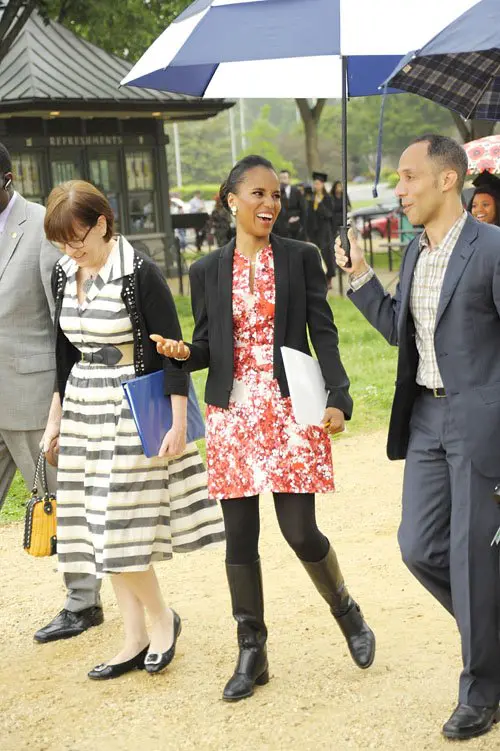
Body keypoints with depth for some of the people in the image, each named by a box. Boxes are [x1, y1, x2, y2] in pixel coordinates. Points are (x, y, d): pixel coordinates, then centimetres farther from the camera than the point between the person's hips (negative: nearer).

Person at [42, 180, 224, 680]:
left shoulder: (139, 272, -14)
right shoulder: (64, 273, 5)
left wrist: (178, 423, -14)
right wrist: (56, 415, 17)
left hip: (132, 411, -7)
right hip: (84, 412, 7)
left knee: (122, 531, -5)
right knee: (103, 532, 8)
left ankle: (162, 617, 19)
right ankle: (135, 641, 19)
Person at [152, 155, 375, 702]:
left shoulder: (301, 258, 2)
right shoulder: (207, 271, 7)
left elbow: (324, 334, 0)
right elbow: (207, 347, 12)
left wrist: (338, 398, -12)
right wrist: (182, 353, -11)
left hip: (290, 411, -2)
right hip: (232, 415, 2)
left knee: (300, 531, -3)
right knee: (239, 537, 5)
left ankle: (347, 612, 26)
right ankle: (251, 652, 18)